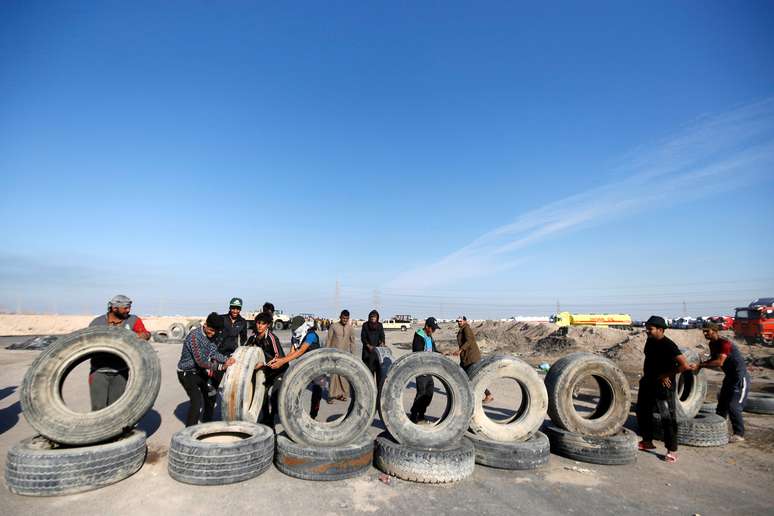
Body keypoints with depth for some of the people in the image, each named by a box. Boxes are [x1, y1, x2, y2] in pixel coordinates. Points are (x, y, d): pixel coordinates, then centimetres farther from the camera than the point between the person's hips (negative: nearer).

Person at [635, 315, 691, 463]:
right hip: (648, 383, 9)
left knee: (668, 418, -1)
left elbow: (685, 365, -26)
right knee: (642, 412, 16)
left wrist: (666, 375, -17)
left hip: (663, 386, -9)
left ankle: (672, 451, 10)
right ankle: (647, 441, 32)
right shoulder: (650, 341, 4)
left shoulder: (668, 345, -20)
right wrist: (646, 375, 11)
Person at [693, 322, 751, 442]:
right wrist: (700, 365, -5)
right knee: (722, 404, 14)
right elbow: (713, 359, 13)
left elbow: (719, 362, -35)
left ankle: (739, 434, 4)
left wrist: (700, 365, -33)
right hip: (730, 376, 9)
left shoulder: (724, 343, -25)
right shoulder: (712, 344, 4)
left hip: (740, 377, -9)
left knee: (733, 406, -9)